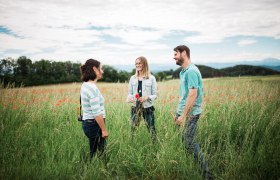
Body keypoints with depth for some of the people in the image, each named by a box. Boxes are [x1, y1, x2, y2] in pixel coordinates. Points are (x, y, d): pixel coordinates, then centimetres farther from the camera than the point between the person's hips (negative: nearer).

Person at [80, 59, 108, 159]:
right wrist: (104, 129, -16)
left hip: (87, 123, 9)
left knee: (94, 152, 17)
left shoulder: (85, 85, 9)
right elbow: (97, 113, -23)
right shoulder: (92, 88, -21)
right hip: (94, 124, -9)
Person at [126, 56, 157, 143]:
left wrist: (147, 97, -20)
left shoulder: (151, 78, -3)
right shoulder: (132, 78, 7)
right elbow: (130, 93, 10)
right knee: (133, 128, 9)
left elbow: (155, 95, -1)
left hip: (148, 107, -3)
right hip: (135, 107, 3)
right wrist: (129, 98, -12)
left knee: (151, 129, 0)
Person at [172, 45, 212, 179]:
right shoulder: (183, 71, 14)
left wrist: (184, 115, -22)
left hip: (190, 113, -9)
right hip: (182, 112, 9)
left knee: (189, 143, -6)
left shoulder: (191, 71, -16)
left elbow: (193, 94, -23)